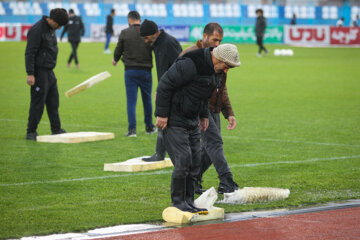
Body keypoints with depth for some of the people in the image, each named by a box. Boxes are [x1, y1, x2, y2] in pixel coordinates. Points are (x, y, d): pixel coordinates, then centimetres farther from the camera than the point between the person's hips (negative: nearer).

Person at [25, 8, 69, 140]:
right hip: (39, 72, -9)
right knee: (38, 102, -5)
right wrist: (30, 74, -23)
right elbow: (29, 53, -20)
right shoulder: (37, 30, -18)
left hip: (49, 71, 9)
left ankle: (56, 129, 21)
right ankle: (31, 132, 3)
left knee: (53, 102, 13)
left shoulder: (51, 29, 10)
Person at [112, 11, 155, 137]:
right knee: (147, 99, 15)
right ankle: (149, 127, 25)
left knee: (131, 101, 0)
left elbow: (118, 50, 4)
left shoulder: (124, 33, -5)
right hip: (145, 70, 1)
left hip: (130, 70, -1)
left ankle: (132, 129, -8)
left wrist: (115, 60, 24)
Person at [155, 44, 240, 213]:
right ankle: (177, 201, 1)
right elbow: (165, 84, -22)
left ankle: (189, 201, 15)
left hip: (192, 120, 9)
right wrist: (162, 114, -21)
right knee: (183, 159, -11)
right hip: (173, 119, -9)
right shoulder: (191, 64, -25)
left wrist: (204, 115, 18)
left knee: (195, 161, 7)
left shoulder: (215, 69, 4)